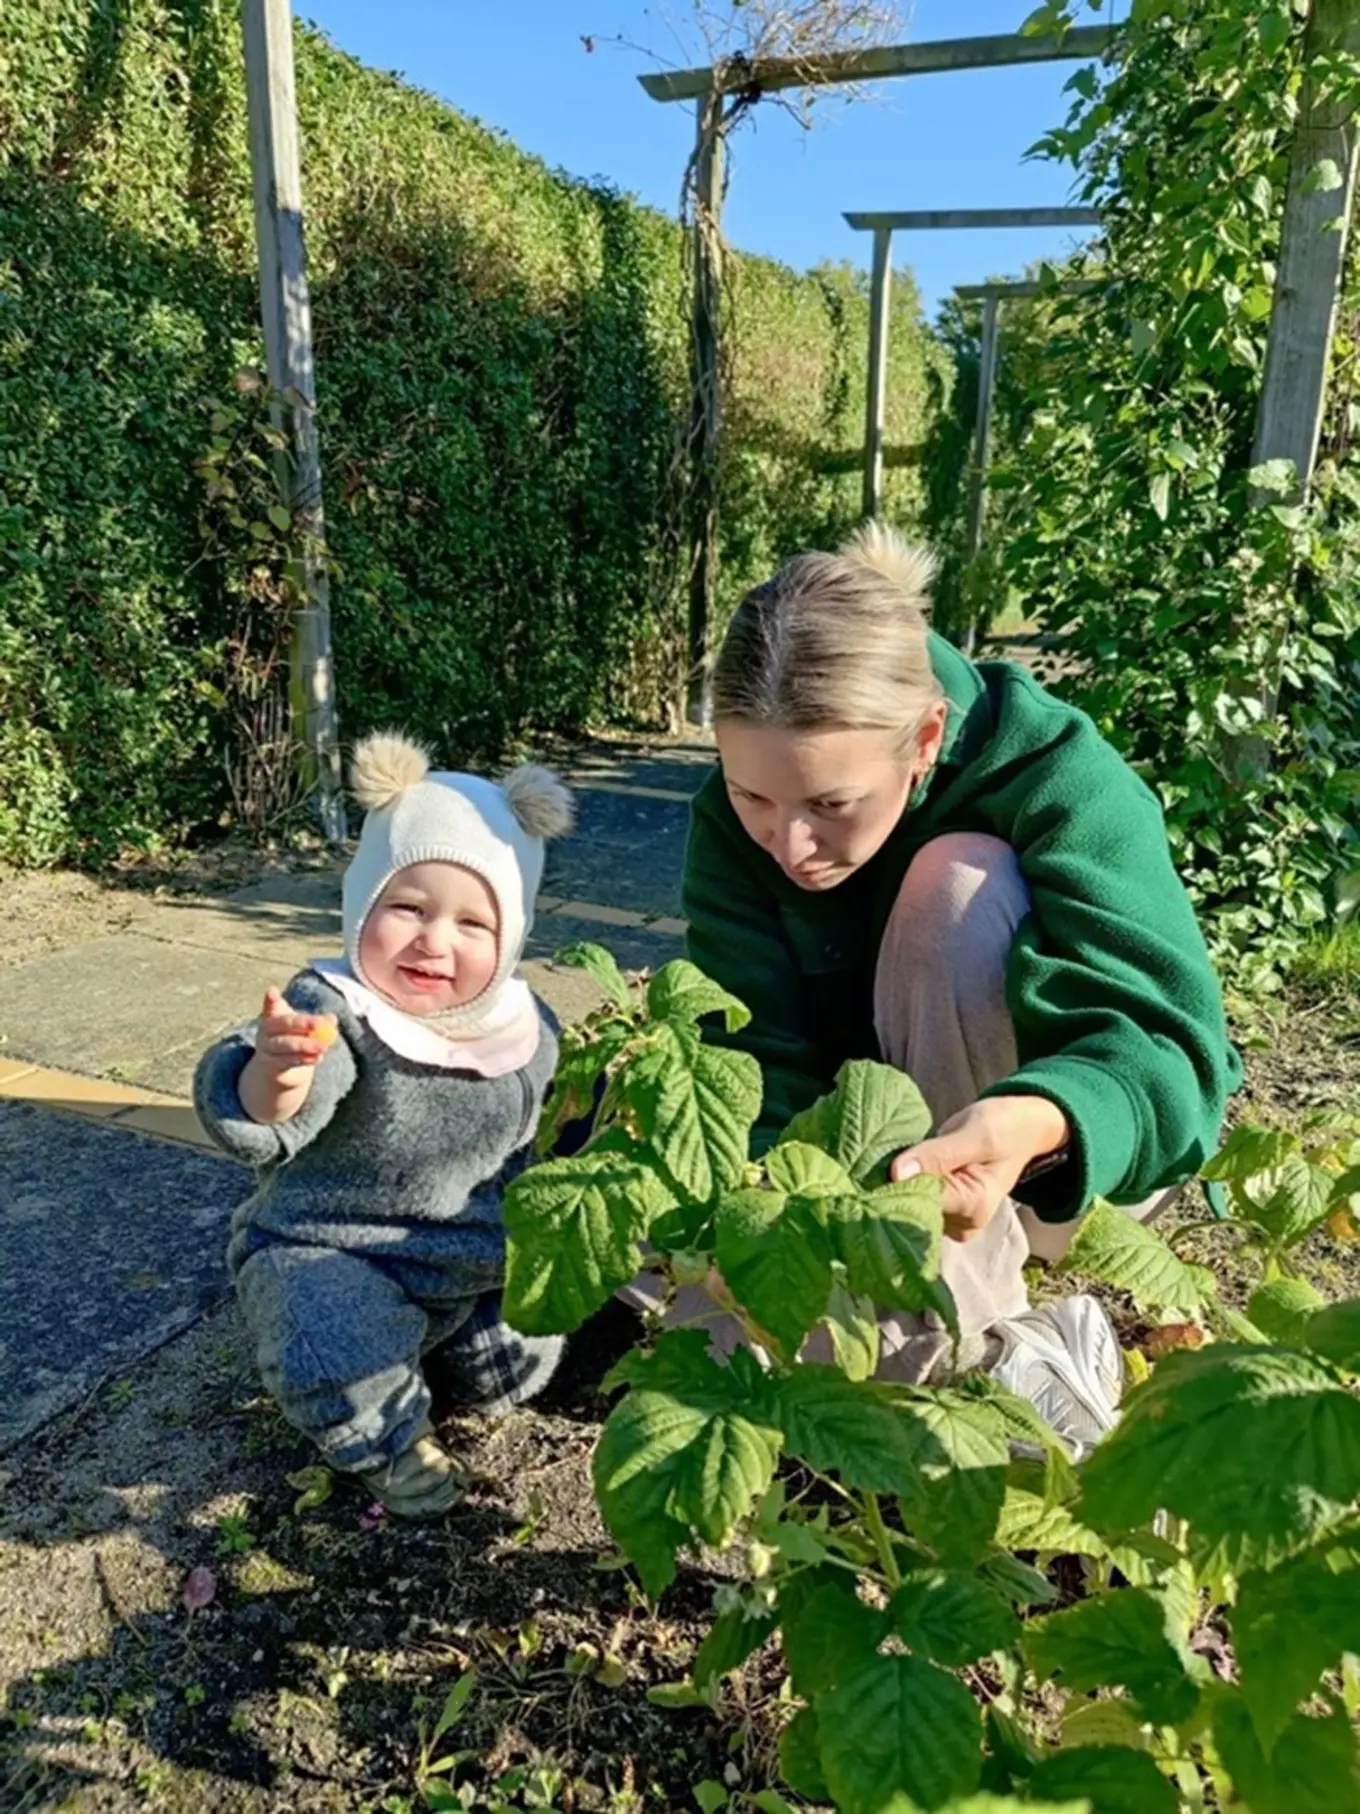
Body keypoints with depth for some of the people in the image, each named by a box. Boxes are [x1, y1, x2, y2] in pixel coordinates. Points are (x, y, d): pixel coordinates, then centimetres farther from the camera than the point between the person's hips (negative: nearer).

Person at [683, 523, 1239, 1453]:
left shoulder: (1057, 775, -27)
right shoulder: (734, 819, -17)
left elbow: (1165, 1044, -39)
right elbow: (758, 1067, -23)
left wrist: (1030, 1125, -61)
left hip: (1073, 1160, -3)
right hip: (865, 1164, 4)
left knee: (961, 886, -32)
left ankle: (974, 1309, -21)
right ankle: (1014, 1358, -8)